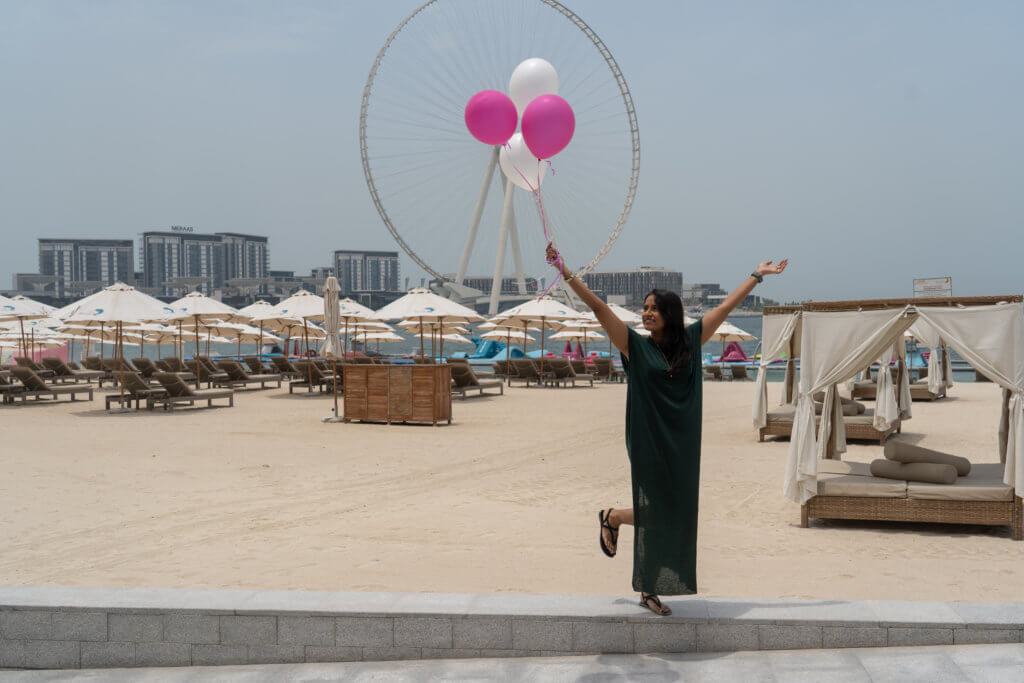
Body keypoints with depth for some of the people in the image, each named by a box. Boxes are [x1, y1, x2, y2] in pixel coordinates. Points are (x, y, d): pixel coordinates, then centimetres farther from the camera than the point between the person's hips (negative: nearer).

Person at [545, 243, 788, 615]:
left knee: (677, 513, 6)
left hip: (682, 445, 3)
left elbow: (726, 306, 12)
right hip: (648, 442, -3)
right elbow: (598, 307, -10)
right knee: (654, 515, -1)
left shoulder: (690, 341, 6)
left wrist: (757, 275, 18)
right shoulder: (635, 345, -2)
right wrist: (566, 273, -18)